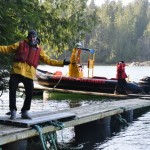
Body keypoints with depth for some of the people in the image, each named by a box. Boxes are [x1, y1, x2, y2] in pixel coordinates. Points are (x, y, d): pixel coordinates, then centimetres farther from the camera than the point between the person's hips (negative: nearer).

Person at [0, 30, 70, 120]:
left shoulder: (39, 49, 13)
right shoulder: (21, 44, 11)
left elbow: (48, 60, 12)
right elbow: (7, 49, 11)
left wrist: (62, 63, 4)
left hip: (29, 74, 2)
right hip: (17, 71, -1)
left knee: (29, 93, 1)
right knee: (12, 91, -7)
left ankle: (25, 112, 17)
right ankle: (13, 111, 4)